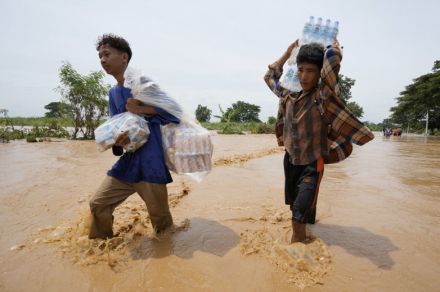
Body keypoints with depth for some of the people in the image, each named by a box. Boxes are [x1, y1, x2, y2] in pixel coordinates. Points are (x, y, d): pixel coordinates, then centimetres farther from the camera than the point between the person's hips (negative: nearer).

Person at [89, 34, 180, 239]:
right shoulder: (113, 93, 15)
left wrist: (140, 109, -19)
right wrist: (116, 139, -12)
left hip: (150, 162, -7)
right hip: (128, 160, 7)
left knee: (159, 216, 4)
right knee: (98, 204, 8)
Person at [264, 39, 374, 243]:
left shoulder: (323, 95, -13)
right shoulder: (289, 96, 3)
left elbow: (332, 57, -27)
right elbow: (270, 76, 18)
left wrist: (333, 44, -5)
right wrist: (289, 51, 16)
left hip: (312, 164, -5)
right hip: (290, 161, 6)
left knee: (299, 215, -15)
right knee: (297, 208, 20)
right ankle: (303, 237, 43)